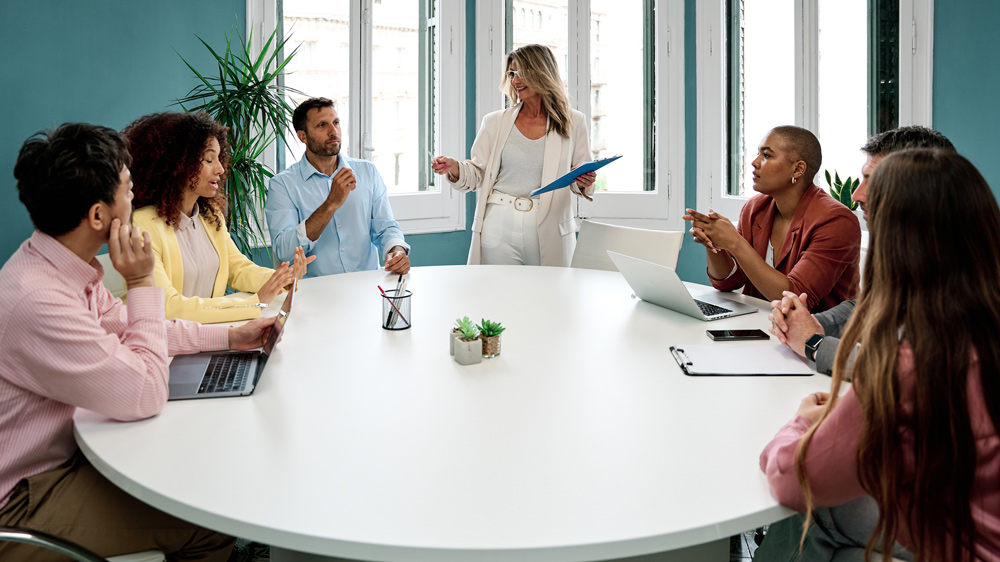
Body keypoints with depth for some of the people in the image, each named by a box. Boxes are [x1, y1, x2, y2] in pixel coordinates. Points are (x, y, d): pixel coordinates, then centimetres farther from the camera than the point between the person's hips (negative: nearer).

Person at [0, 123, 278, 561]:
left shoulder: (64, 265, 0)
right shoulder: (37, 301, -32)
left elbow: (127, 328, 15)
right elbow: (145, 396, -26)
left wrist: (230, 337, 9)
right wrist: (142, 282, -20)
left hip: (63, 453, 9)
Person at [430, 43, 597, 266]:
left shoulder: (573, 122, 5)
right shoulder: (495, 122, 8)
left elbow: (581, 176, 10)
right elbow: (478, 173, 9)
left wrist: (583, 183, -11)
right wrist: (455, 169, -10)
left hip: (549, 230, 0)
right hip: (500, 229, 1)